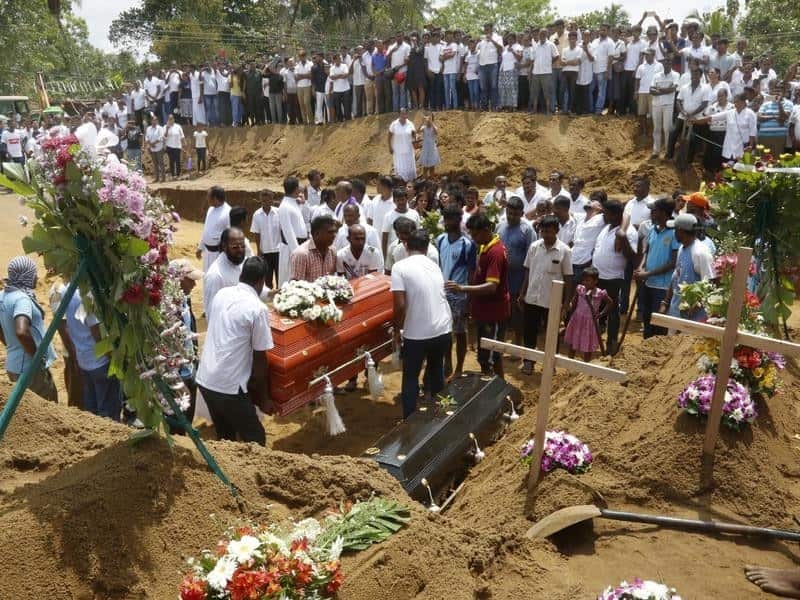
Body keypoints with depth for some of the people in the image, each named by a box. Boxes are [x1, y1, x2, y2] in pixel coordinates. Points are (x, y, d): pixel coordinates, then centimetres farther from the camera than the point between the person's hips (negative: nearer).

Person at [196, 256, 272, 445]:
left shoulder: (222, 294, 5)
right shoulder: (258, 309, -13)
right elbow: (259, 359, -9)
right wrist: (264, 399, 3)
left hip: (205, 379, 7)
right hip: (229, 387, -7)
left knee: (225, 437, 21)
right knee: (255, 440, 9)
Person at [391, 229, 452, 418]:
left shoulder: (400, 267, -8)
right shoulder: (434, 266, 10)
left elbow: (400, 305, -16)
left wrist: (397, 330, -1)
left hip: (417, 334, -5)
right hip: (443, 330, 5)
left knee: (410, 377, 13)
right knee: (436, 370, 27)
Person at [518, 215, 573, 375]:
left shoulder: (564, 251, -11)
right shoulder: (534, 246, -1)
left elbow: (568, 278, -7)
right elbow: (527, 271, 7)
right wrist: (522, 293, 7)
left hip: (552, 301, -3)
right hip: (532, 298, 3)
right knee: (529, 331, 12)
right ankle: (528, 360, 28)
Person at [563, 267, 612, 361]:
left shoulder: (600, 293, -14)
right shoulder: (579, 289, -6)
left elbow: (610, 303, 0)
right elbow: (573, 303, 3)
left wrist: (601, 314, -8)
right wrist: (569, 307, -15)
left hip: (590, 322, -3)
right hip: (577, 319, 3)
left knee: (588, 346, 8)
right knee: (572, 343, 15)